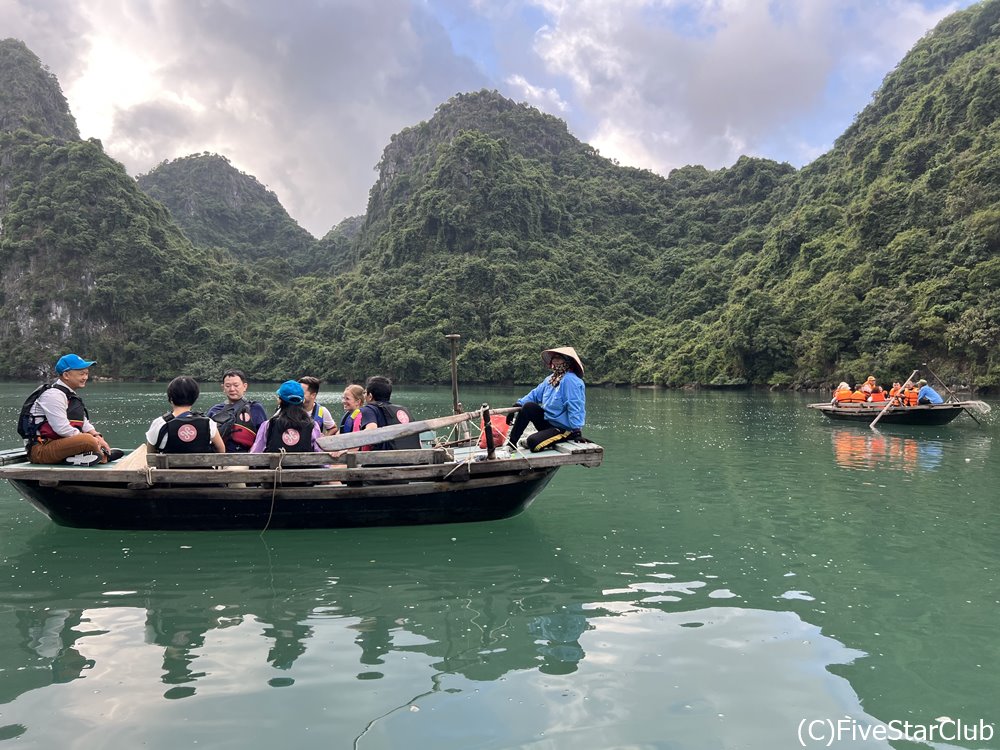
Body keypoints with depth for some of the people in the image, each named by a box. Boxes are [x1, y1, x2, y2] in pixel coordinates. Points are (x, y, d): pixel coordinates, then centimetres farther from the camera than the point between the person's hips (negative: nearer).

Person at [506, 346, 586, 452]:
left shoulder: (570, 380, -22)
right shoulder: (551, 379, 8)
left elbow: (574, 408, -26)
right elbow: (535, 394, 10)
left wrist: (576, 431, -27)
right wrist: (518, 405, -3)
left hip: (564, 428, -9)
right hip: (549, 422, 9)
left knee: (533, 442, -25)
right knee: (528, 406, -9)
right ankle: (511, 443, -4)